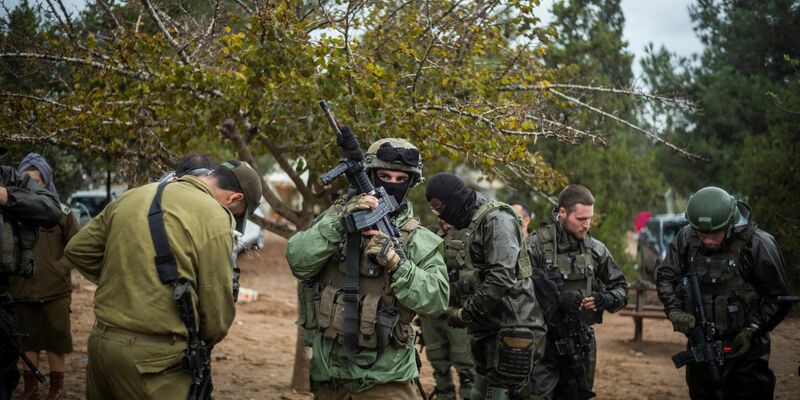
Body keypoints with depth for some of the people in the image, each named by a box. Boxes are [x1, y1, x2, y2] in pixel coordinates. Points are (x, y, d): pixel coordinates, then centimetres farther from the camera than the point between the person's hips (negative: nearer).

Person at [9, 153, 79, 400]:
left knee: (55, 340, 7)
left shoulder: (61, 213, -1)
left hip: (55, 292, -2)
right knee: (27, 340, 14)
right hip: (21, 292, 2)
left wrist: (60, 269, -6)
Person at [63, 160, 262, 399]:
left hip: (101, 339, 7)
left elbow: (77, 250, 18)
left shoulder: (133, 197, 11)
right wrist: (202, 343, 12)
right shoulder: (214, 218, -10)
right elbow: (217, 313, -8)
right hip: (153, 355, -7)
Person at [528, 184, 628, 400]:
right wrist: (558, 298, -25)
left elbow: (620, 287, 12)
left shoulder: (595, 248, 5)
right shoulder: (537, 245, -8)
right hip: (544, 342, -4)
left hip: (581, 343, 5)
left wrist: (606, 299, -9)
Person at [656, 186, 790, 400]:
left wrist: (752, 330, -16)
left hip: (744, 350, -4)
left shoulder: (758, 245, -15)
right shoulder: (686, 238, -6)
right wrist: (674, 311, -12)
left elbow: (778, 298, -7)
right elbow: (665, 276, 4)